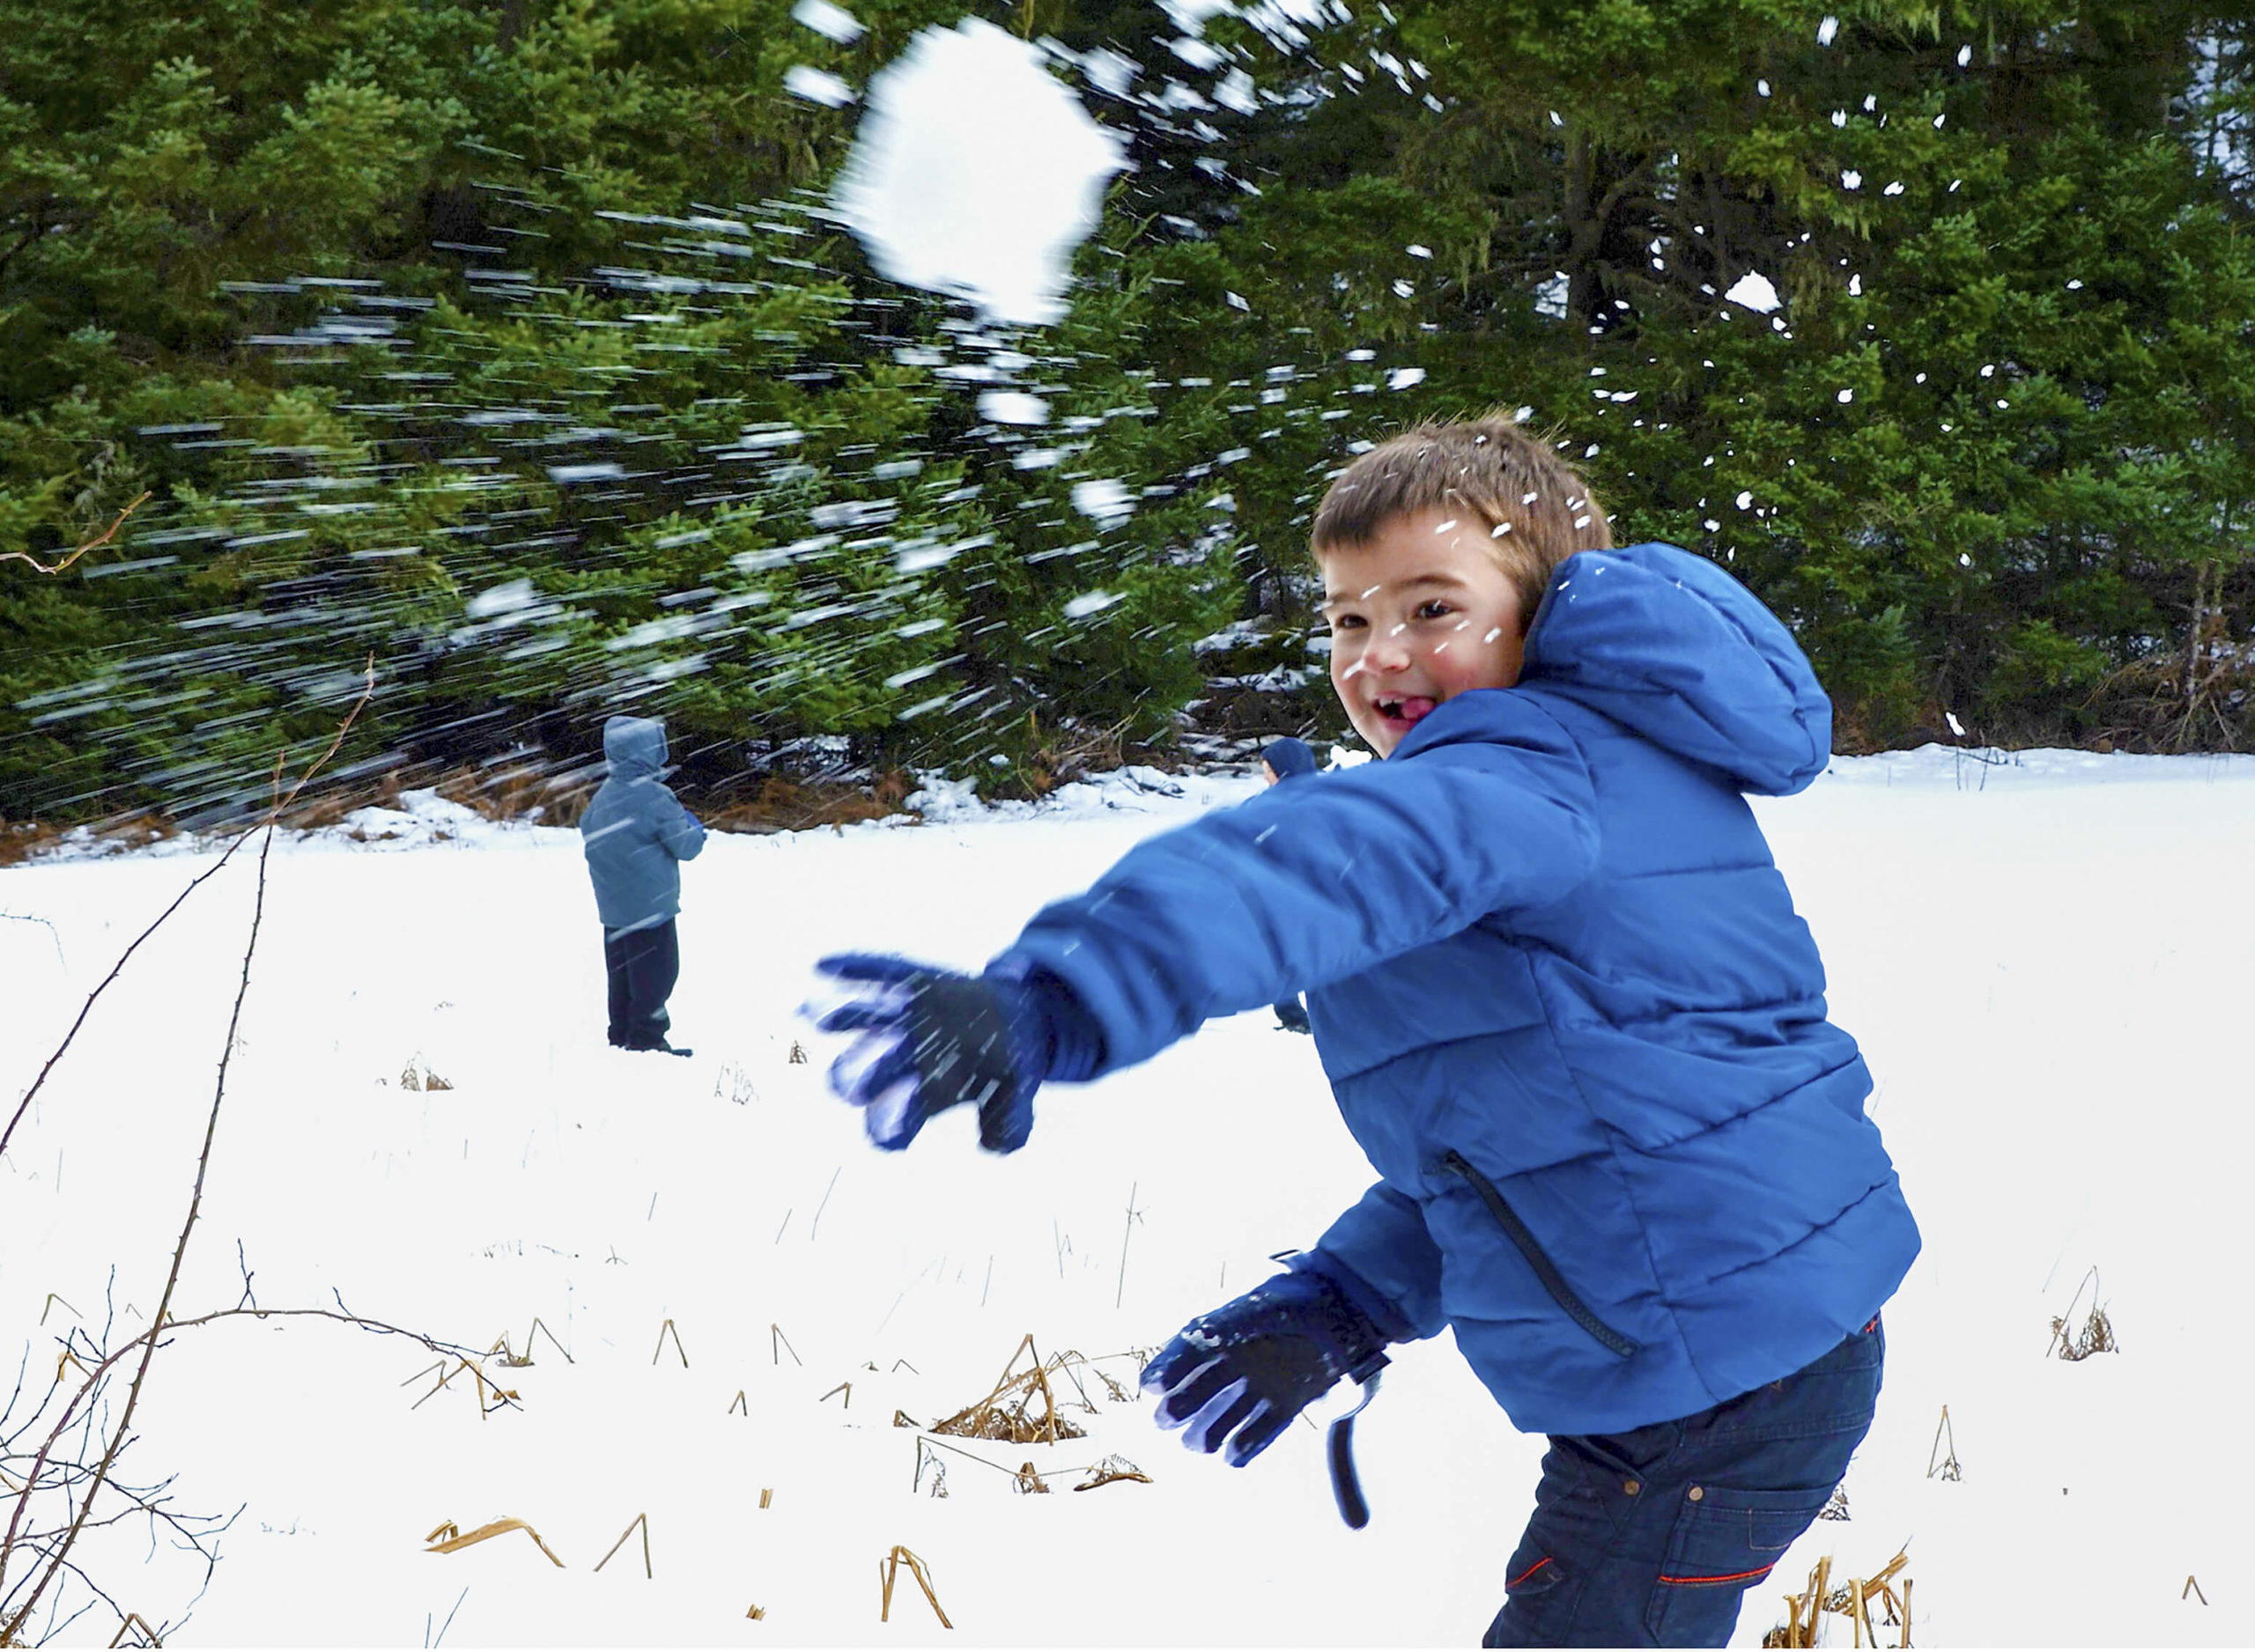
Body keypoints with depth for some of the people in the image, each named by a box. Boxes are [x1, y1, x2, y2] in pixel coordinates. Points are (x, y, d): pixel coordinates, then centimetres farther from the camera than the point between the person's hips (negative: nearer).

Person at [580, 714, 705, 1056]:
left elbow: (587, 832, 19)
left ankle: (621, 1037, 22)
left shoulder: (603, 794, 6)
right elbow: (684, 846, -14)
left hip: (612, 908, 8)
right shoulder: (654, 797, -19)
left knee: (622, 976, 16)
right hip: (650, 907, -8)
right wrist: (694, 827, 6)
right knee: (657, 975, -1)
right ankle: (646, 1039, -1)